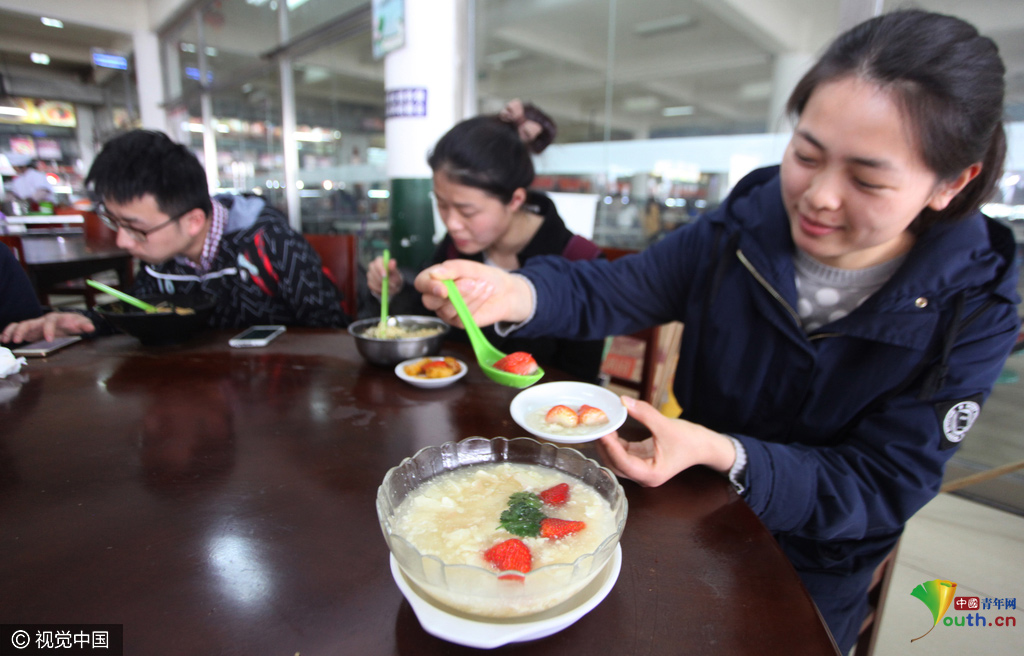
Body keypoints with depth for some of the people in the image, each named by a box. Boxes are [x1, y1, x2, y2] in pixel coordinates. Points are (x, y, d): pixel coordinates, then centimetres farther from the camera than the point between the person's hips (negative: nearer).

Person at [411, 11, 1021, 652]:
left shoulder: (972, 314, -20)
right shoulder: (739, 231, -18)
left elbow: (880, 491, -20)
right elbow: (609, 291, -15)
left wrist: (724, 455, -38)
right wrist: (517, 293, -37)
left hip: (810, 572, -1)